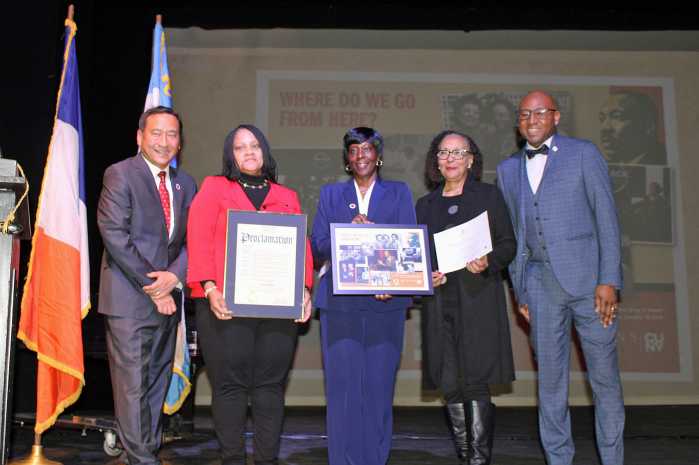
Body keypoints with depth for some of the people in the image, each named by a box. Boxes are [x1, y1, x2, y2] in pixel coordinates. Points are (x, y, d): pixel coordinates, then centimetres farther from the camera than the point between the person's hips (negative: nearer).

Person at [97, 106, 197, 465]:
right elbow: (115, 235, -12)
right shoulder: (119, 175, -4)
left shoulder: (186, 184, 14)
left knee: (158, 383, 10)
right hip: (129, 298, -6)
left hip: (168, 298, 6)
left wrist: (174, 275, -9)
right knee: (133, 385, -5)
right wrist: (153, 286, -14)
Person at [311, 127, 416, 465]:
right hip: (340, 302, 0)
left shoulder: (399, 193, 13)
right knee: (343, 385, -3)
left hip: (385, 302, 0)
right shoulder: (331, 194, 15)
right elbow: (318, 246, 5)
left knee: (379, 385, 2)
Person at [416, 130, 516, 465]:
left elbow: (508, 245, 5)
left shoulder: (489, 195, 8)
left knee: (475, 382, -8)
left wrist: (488, 262, -14)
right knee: (449, 384, 3)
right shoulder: (425, 205, 17)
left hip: (478, 300, -3)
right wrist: (425, 275, -3)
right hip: (440, 303, 3)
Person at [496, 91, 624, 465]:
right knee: (550, 378, 7)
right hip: (541, 284, 3)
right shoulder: (508, 169, 13)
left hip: (587, 278, -3)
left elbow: (606, 218, -2)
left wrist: (609, 281, -10)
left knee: (604, 376, 3)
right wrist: (519, 290, 10)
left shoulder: (583, 153, 2)